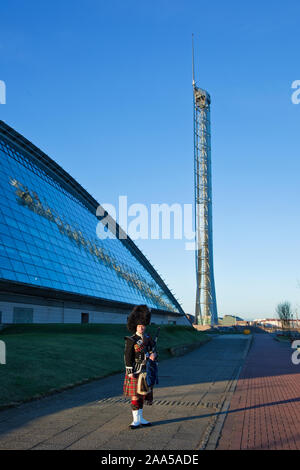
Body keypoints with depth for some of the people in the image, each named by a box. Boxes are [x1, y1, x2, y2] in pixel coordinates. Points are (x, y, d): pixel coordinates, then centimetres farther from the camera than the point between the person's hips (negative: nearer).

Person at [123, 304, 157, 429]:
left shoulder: (147, 338, 7)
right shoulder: (131, 340, -11)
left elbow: (153, 349, 12)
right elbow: (127, 357, -13)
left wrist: (153, 354, -12)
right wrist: (130, 372, -17)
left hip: (146, 371, 6)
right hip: (136, 371, -6)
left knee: (142, 395, 13)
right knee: (135, 395, -2)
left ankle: (140, 418, 23)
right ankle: (136, 420, 6)